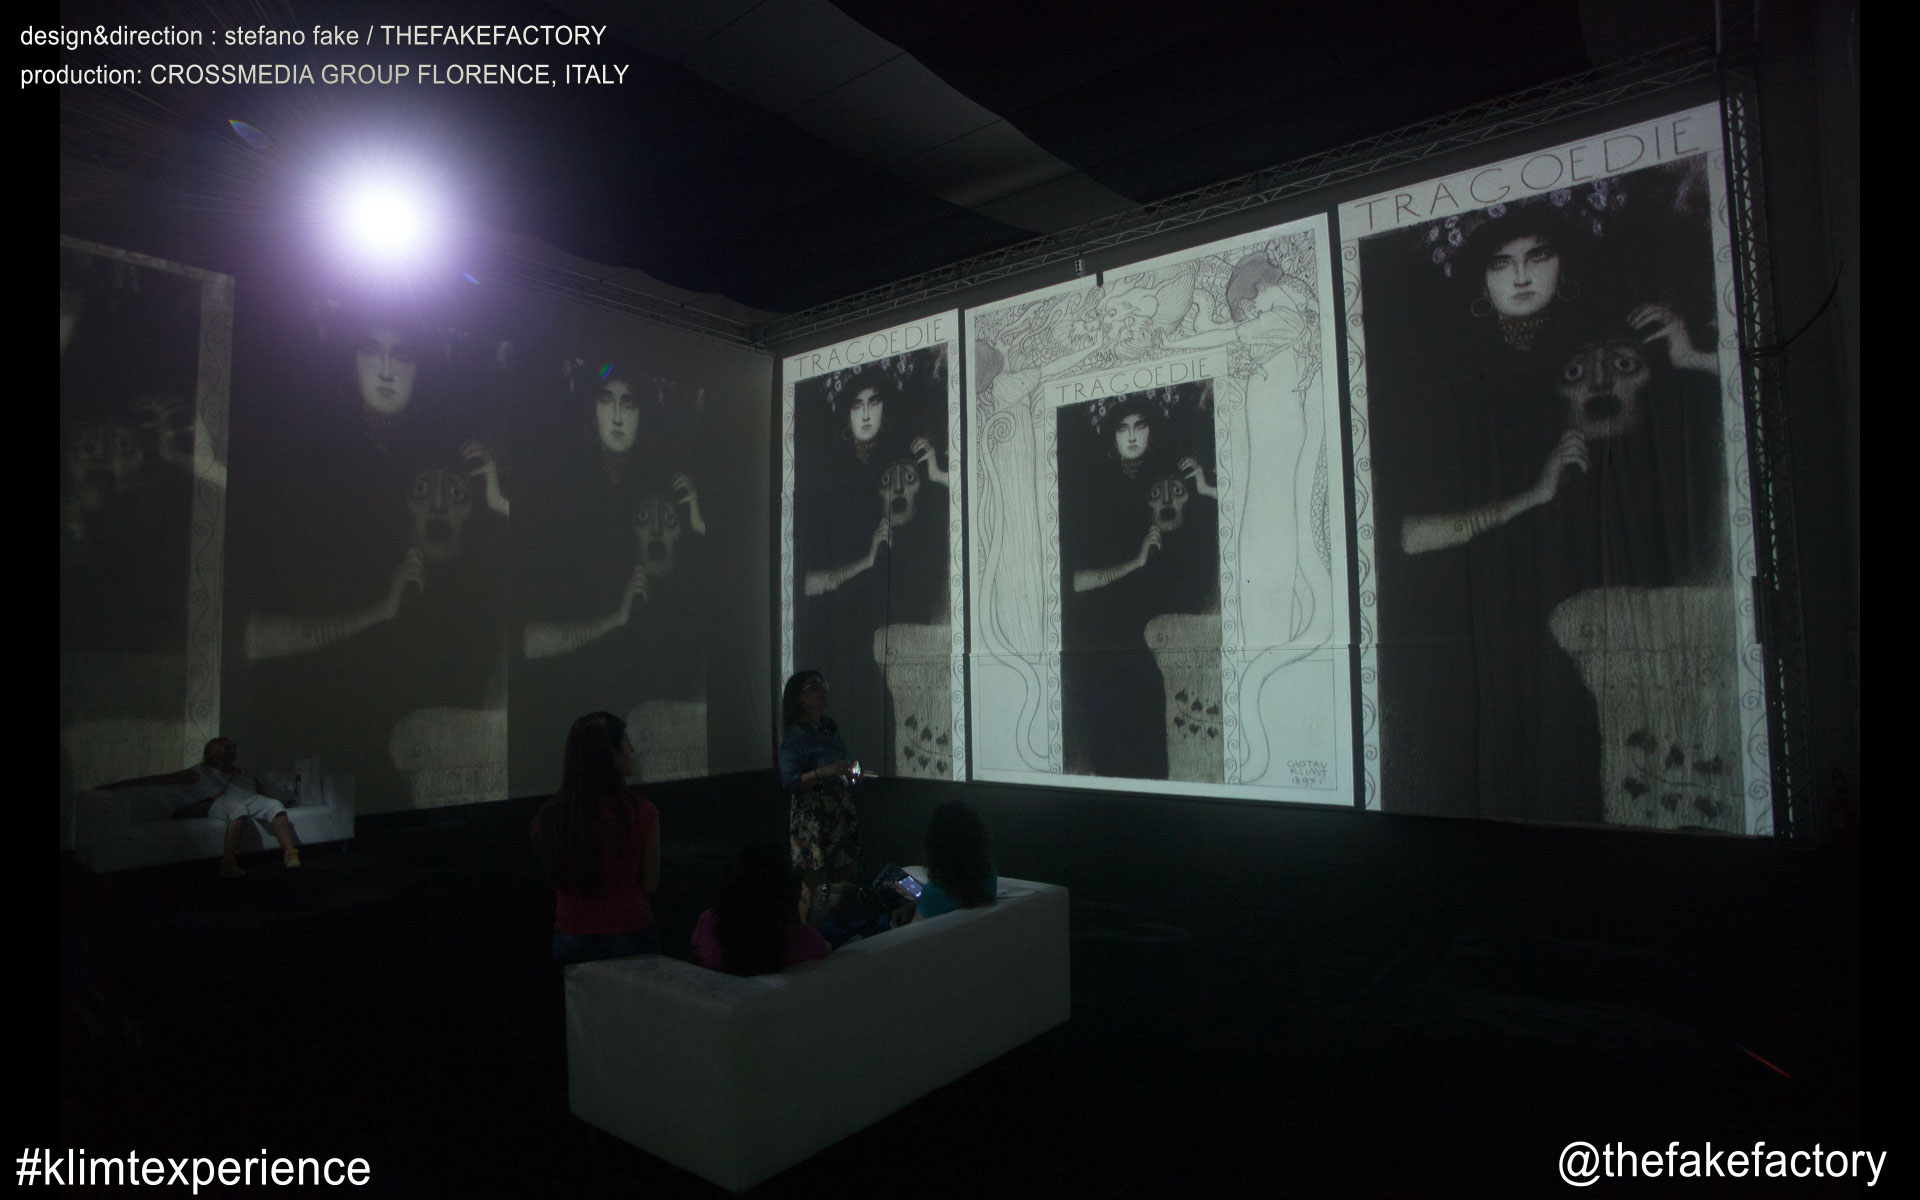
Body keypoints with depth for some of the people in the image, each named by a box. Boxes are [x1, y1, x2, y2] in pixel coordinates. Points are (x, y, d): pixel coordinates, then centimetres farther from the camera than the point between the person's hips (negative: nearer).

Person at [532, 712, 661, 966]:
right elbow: (650, 885, -6)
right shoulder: (641, 811, -16)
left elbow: (556, 880, 6)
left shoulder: (549, 815, -7)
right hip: (630, 937, -3)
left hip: (571, 942, 3)